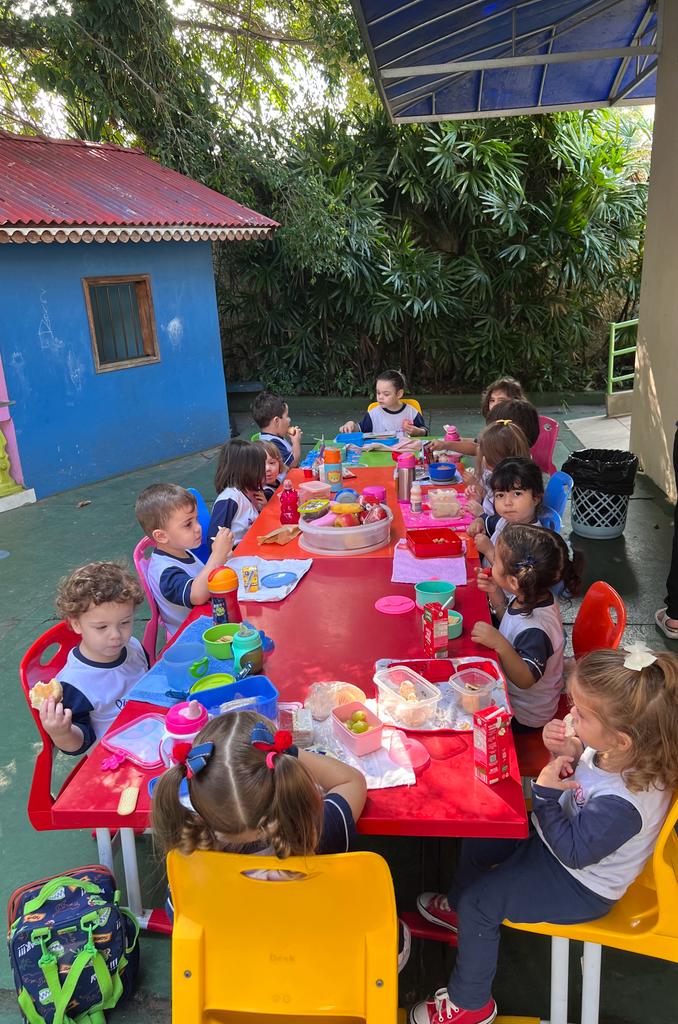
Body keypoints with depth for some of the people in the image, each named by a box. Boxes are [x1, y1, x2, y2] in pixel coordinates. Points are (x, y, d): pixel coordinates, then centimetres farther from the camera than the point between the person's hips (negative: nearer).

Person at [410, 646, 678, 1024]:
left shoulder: (622, 802, -42)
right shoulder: (618, 749, -23)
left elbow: (573, 851, -27)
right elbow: (581, 762, 0)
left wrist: (546, 793, -28)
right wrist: (566, 750, -20)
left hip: (579, 885, -8)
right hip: (563, 837, 8)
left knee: (479, 903, -4)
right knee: (478, 842, 17)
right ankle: (458, 908, 48)